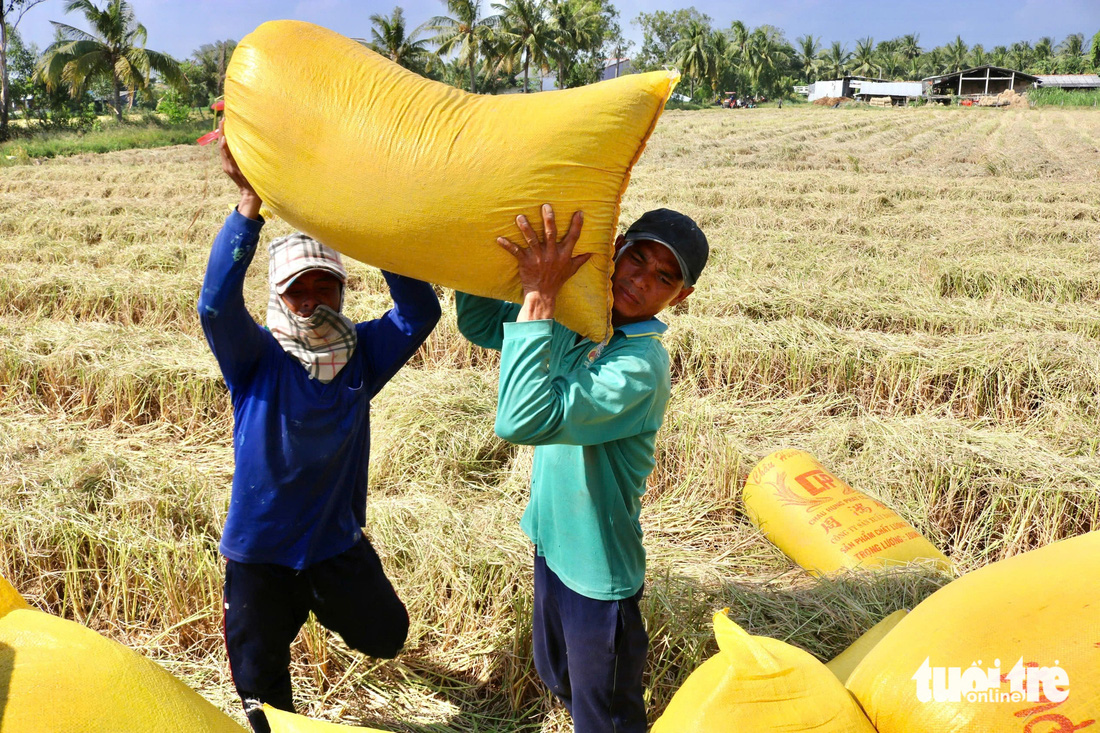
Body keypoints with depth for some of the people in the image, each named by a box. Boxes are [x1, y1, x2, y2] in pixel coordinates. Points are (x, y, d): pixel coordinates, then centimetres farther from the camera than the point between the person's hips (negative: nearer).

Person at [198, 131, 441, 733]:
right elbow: (217, 304, -33)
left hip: (338, 541, 2)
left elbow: (419, 312, -21)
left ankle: (321, 601, 46)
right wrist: (249, 204, -43)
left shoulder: (362, 355, -8)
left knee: (385, 637, 18)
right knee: (260, 680, 12)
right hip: (259, 547, -2)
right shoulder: (256, 358, -15)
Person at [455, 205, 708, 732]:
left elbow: (524, 421, -42)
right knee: (558, 679, 30)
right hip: (554, 542, 8)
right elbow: (480, 324, 4)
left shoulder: (639, 367, -30)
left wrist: (538, 298, -41)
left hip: (597, 569, -8)